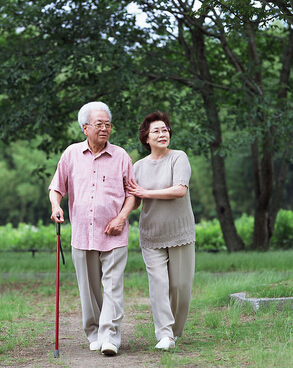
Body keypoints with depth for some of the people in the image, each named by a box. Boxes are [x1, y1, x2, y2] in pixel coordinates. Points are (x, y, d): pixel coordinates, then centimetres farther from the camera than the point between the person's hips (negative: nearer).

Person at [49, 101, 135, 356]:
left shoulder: (121, 156, 4)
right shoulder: (71, 154, 7)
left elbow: (132, 193, 8)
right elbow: (57, 187, 13)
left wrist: (122, 217, -8)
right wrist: (56, 206, -8)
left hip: (113, 235, -2)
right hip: (82, 234, 2)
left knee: (113, 286, -9)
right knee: (89, 288, 7)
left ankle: (110, 337, -10)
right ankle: (94, 335, 20)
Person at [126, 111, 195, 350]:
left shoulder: (179, 158, -4)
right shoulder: (139, 166, 7)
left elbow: (180, 190, -18)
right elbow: (133, 203, 10)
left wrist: (146, 192, -15)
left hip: (180, 232, -2)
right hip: (151, 236, 2)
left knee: (180, 285, 2)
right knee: (158, 282, -10)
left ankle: (176, 329, 22)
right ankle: (165, 334, -10)